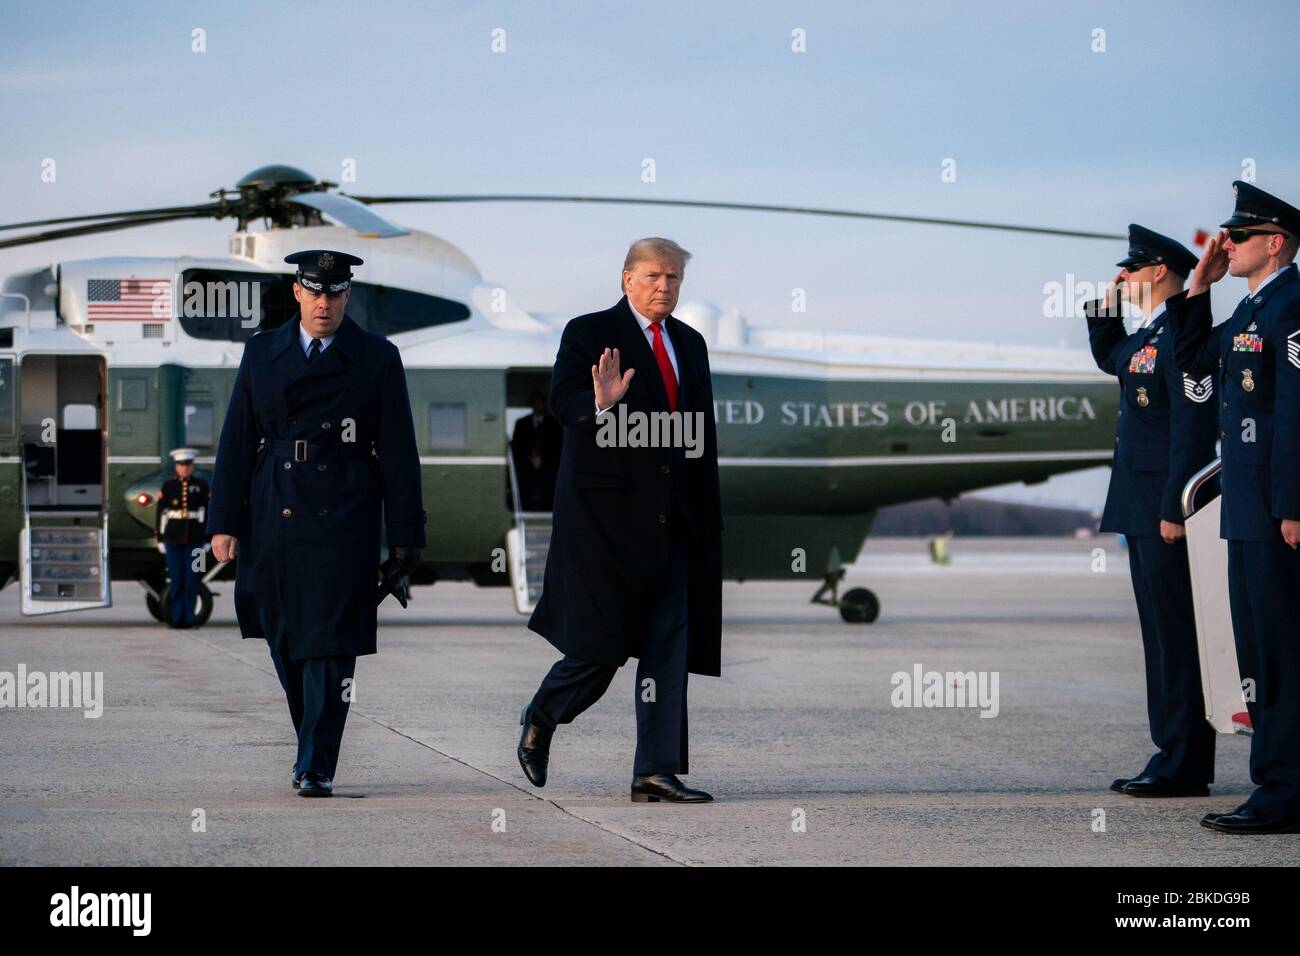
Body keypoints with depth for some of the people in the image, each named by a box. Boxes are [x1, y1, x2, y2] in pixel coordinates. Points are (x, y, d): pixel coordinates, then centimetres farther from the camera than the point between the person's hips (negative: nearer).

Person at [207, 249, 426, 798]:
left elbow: (399, 455, 2)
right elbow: (237, 443, 8)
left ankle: (317, 768, -6)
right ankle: (312, 743, 31)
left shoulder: (377, 358, 3)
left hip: (341, 520, -3)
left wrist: (405, 539, -2)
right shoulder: (262, 353, 10)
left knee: (329, 644, -9)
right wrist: (224, 522, 1)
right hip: (273, 519, 3)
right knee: (284, 644, 12)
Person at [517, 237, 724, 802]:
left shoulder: (689, 343, 17)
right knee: (601, 646, -4)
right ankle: (540, 721, 23)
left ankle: (657, 772, 0)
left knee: (669, 644, -1)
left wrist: (709, 517, 14)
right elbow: (562, 401, -14)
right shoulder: (588, 333, -1)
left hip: (673, 518, 6)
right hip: (606, 511, -6)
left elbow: (705, 433, 18)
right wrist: (600, 404, -35)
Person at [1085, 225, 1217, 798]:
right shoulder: (1148, 334, 15)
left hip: (1166, 508, -10)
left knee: (1175, 635, -7)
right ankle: (1173, 755, 18)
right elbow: (1109, 359, 36)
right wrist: (1106, 305, 19)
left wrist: (1174, 510, -22)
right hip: (1143, 510, 10)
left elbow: (1194, 427, -20)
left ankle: (1184, 768, -5)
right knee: (1161, 633, 12)